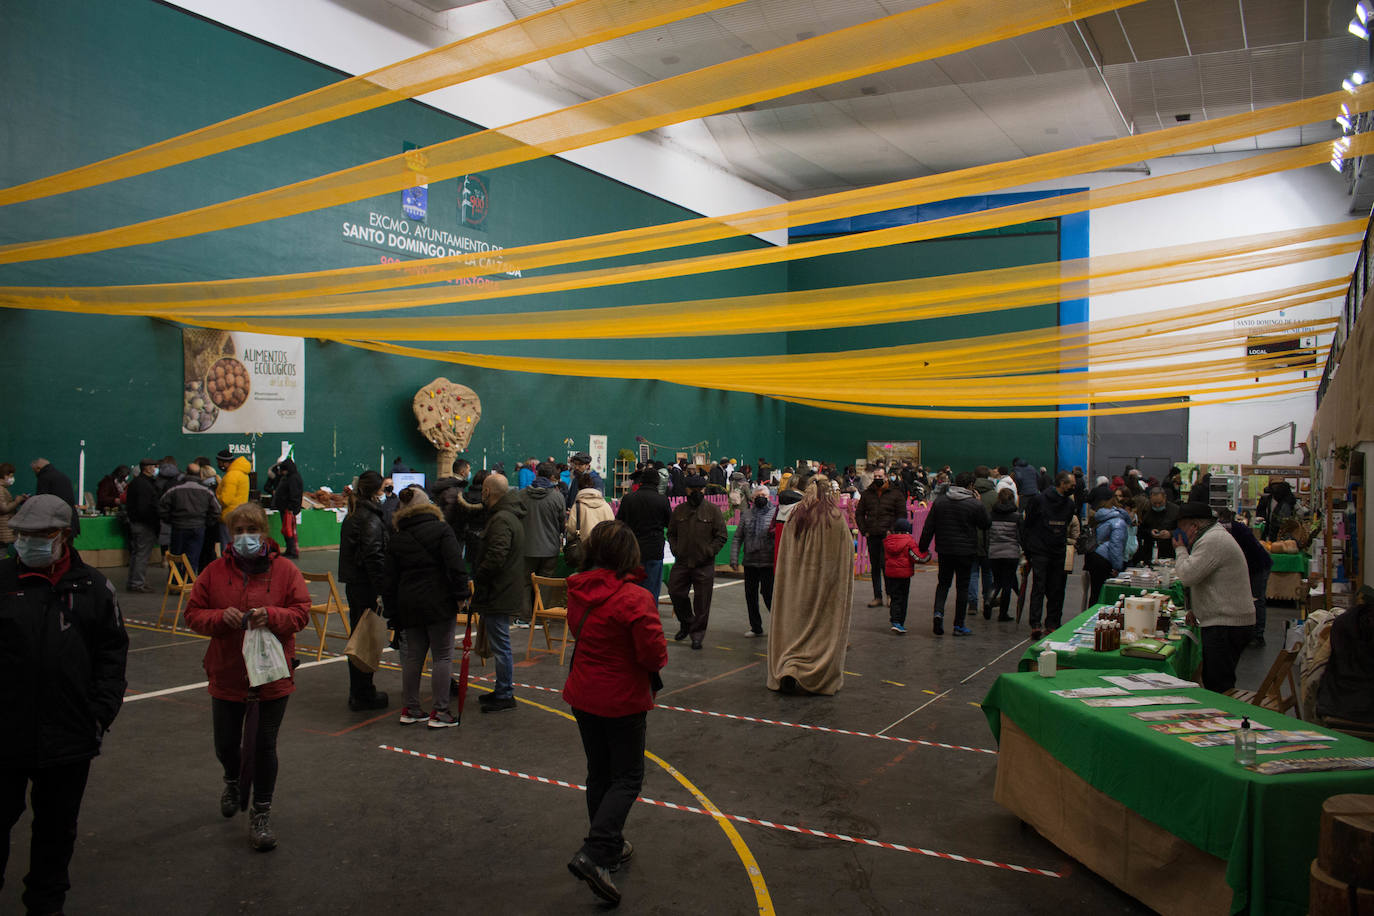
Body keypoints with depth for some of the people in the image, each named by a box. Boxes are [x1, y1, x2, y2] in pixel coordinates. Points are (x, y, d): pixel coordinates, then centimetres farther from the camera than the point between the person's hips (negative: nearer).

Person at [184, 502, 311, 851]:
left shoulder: (284, 570, -5)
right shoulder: (215, 571, -1)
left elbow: (302, 612, -4)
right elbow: (193, 614, 2)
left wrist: (271, 615, -23)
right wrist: (221, 617, -18)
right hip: (226, 674, 2)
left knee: (264, 745, 2)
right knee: (225, 744, 14)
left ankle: (261, 813, 20)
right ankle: (233, 781, 49)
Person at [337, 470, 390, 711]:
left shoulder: (352, 515, 13)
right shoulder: (371, 518, -16)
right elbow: (374, 556, -23)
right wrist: (383, 589, -21)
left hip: (352, 583, 9)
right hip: (366, 585, -9)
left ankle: (358, 691, 26)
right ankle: (363, 695, 4)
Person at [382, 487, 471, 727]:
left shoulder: (395, 539, 10)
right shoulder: (441, 529, -4)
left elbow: (389, 581, 11)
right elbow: (455, 565, -14)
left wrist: (393, 613, 15)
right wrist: (462, 594, -8)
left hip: (408, 606, 5)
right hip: (439, 604, -5)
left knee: (413, 656, 15)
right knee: (442, 656, 1)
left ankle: (409, 708, 22)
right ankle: (440, 712, 1)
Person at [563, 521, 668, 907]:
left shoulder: (578, 592, -3)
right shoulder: (635, 599, -24)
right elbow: (654, 654, -22)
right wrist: (656, 661, -1)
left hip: (582, 697, 7)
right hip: (622, 701, -6)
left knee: (599, 773, 20)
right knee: (627, 777, 6)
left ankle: (610, 846, 33)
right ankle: (593, 854, -8)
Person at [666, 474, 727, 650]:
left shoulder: (713, 510, -1)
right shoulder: (679, 510, 8)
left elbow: (721, 536, -2)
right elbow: (671, 533, 17)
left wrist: (708, 553, -10)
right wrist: (675, 550, 2)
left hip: (704, 565, -3)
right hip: (681, 562, 3)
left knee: (702, 601, 1)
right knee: (675, 593, 5)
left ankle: (697, 634, 13)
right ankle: (686, 623, 29)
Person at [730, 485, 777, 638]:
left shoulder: (774, 513, 0)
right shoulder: (746, 514, 9)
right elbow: (738, 537, 8)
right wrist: (734, 558, 2)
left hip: (768, 563, -4)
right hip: (750, 562, 4)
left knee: (768, 594, -5)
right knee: (750, 595, 10)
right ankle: (756, 627, 23)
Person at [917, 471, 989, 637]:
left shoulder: (940, 501, 1)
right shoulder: (974, 504, -10)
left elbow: (928, 528, 2)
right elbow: (985, 525, 4)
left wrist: (923, 548, 10)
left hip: (944, 550, 3)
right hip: (966, 552, -2)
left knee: (943, 583, 17)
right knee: (962, 586, 7)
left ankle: (938, 612, -7)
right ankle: (959, 626, 10)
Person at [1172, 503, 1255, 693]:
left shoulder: (1212, 540, -15)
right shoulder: (1216, 536, 20)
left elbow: (1188, 575, -21)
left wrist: (1180, 549, -3)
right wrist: (1197, 610, 18)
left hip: (1226, 625, -11)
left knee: (1218, 686, -10)